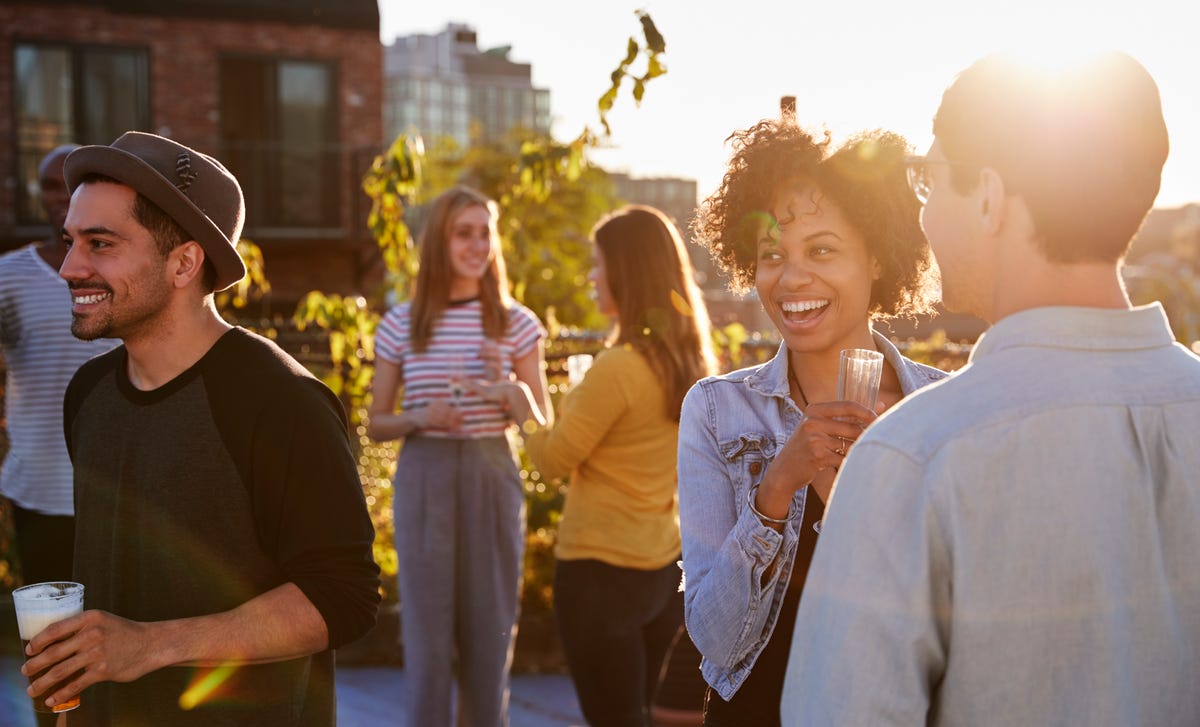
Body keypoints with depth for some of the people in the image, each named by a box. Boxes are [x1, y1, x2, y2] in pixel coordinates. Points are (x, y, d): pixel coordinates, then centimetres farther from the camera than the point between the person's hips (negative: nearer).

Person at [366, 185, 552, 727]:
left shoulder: (517, 324, 2)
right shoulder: (400, 325, 2)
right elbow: (375, 425, 6)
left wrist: (507, 386, -14)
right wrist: (420, 419, -14)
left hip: (492, 479, 1)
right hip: (424, 481, 0)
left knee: (490, 628, 6)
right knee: (426, 631, 2)